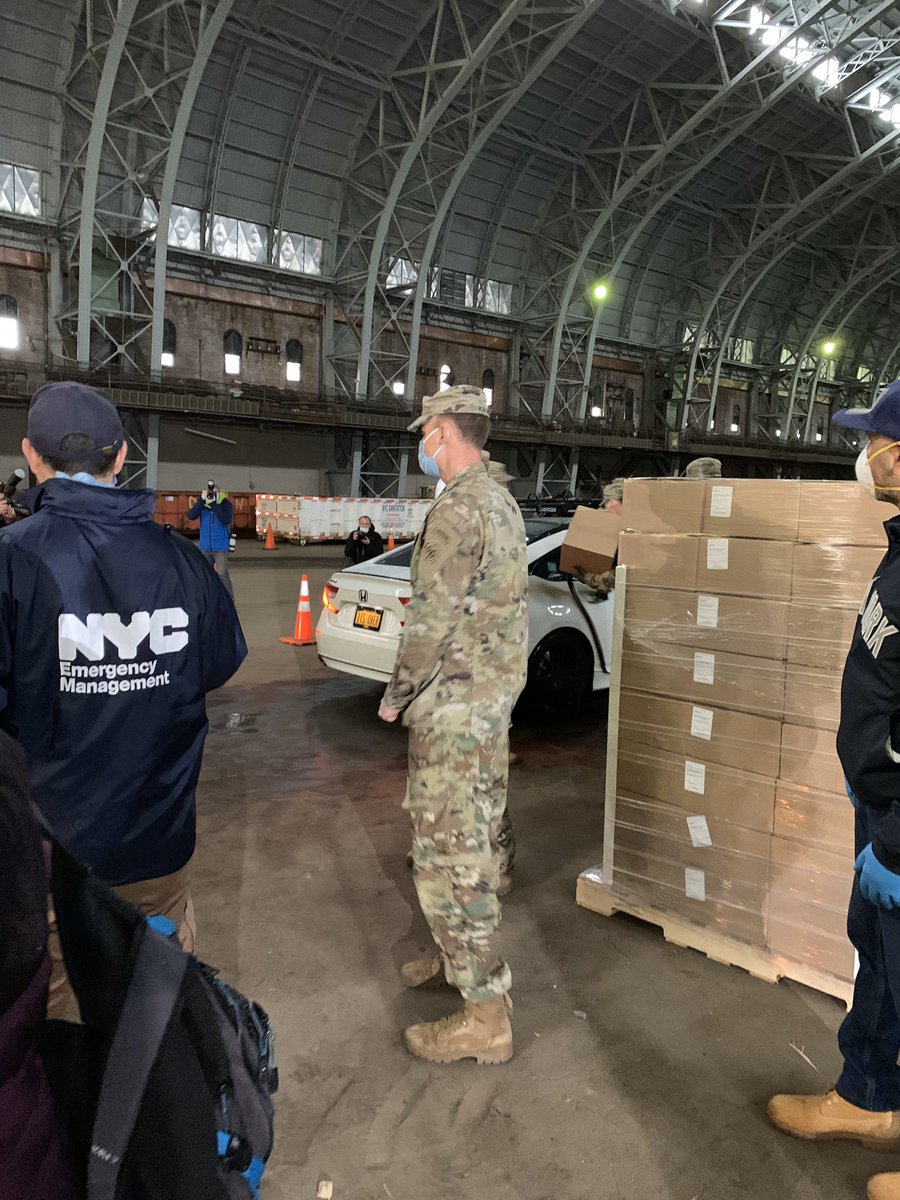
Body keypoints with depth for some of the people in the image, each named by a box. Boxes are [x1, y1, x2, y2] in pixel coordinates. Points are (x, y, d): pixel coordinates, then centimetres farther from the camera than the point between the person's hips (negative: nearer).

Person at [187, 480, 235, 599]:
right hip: (205, 547, 4)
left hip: (220, 547, -4)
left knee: (222, 573, -13)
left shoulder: (225, 503, -7)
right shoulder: (202, 503, 2)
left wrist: (214, 504, -25)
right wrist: (201, 500, -20)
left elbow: (226, 520, -22)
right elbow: (191, 516, -12)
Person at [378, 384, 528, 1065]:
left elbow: (432, 618, -20)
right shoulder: (503, 503, 13)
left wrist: (398, 694, -7)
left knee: (447, 852, -3)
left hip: (454, 705, -10)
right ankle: (462, 956, 37)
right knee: (476, 837, 20)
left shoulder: (457, 509, -19)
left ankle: (485, 1015, 6)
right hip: (496, 697, 10)